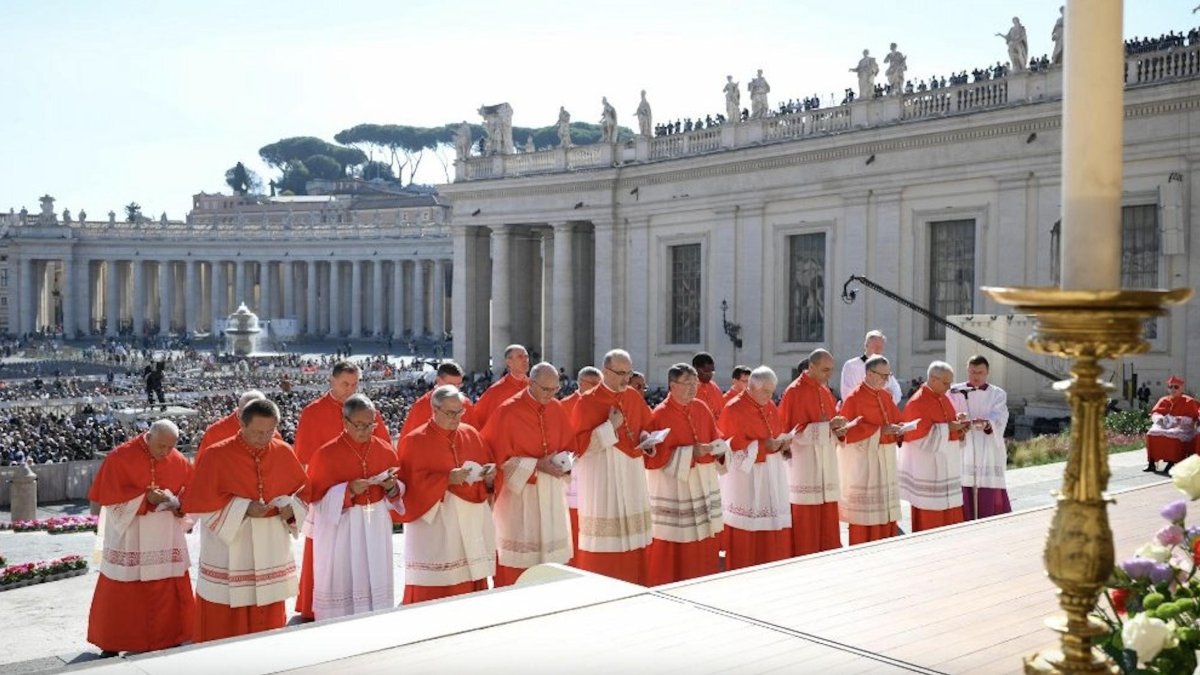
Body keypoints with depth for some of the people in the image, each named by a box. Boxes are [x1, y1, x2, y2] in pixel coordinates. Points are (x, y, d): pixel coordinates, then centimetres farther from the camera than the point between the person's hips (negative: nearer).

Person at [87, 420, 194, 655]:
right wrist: (145, 497, -21)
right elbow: (109, 496, -12)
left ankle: (167, 640, 20)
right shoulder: (120, 457, -10)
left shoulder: (179, 462, 1)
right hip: (128, 538, -3)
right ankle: (112, 645, 18)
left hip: (166, 540, 3)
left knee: (167, 594, 7)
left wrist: (174, 501, -17)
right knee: (121, 595, 5)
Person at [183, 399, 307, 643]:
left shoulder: (283, 453, 0)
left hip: (272, 548, 4)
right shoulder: (216, 456, -11)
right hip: (228, 551, -3)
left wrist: (291, 506, -10)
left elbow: (302, 488, 12)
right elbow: (197, 501, -10)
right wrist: (242, 508, -19)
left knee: (268, 618, 11)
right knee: (224, 622, 3)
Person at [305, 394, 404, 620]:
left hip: (377, 527, 4)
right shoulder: (326, 454, -10)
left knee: (376, 581, 7)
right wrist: (347, 491, -20)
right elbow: (316, 497, -6)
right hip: (340, 530, -3)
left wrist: (392, 488, -10)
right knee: (342, 583, 0)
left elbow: (398, 493, 12)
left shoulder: (385, 450, 3)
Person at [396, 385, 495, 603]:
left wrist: (488, 476, -5)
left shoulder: (471, 434, 10)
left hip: (471, 521, 5)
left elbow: (487, 466, 17)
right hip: (434, 526, -5)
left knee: (470, 582, 5)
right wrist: (447, 479, -19)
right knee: (435, 588, -4)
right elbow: (412, 483, -10)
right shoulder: (417, 440, -5)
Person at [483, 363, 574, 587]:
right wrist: (536, 465, -18)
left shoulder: (556, 409, 4)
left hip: (551, 493, 5)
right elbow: (500, 457, -11)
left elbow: (569, 446, 14)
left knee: (550, 549, 7)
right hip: (519, 494, -5)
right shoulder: (508, 411, -12)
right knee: (519, 556, -2)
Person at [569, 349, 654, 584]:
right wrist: (610, 428, -18)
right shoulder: (587, 402, -9)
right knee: (603, 537, -4)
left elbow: (646, 426, 20)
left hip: (632, 474, 6)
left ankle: (632, 587, 18)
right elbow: (577, 443, -12)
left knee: (632, 534, 8)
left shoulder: (635, 397, 7)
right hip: (602, 477, -6)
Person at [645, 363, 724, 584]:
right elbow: (655, 455, -16)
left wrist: (716, 448, -8)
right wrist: (691, 453, -19)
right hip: (673, 486, -6)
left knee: (704, 540, 10)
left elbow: (714, 438, 16)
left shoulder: (701, 408, 7)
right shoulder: (660, 415, -13)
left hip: (703, 483, 6)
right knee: (675, 542, -2)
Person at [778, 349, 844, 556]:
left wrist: (837, 426, -2)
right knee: (806, 516, -4)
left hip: (826, 462, 7)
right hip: (805, 464, -7)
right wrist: (828, 426, -20)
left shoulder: (825, 390, 12)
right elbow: (795, 430, -15)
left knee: (828, 514, 8)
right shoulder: (794, 392, -11)